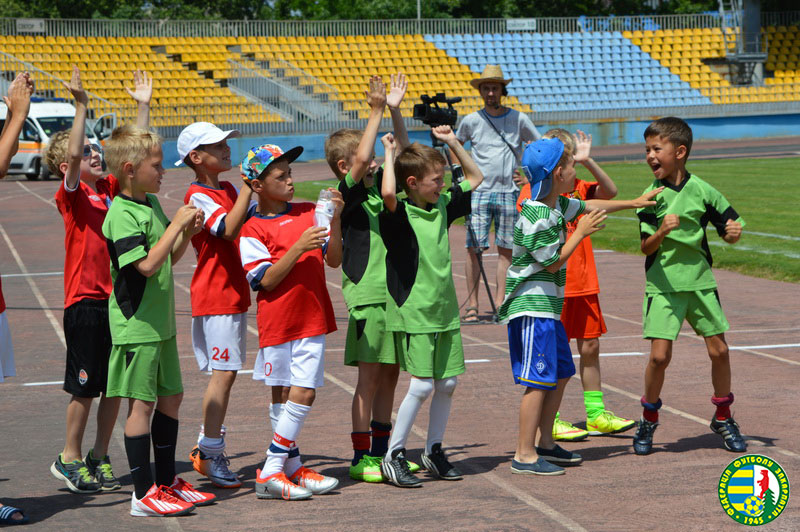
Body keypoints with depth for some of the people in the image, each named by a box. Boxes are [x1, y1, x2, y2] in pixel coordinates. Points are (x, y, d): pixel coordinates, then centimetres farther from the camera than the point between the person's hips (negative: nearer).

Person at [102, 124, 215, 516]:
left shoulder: (152, 204, 11)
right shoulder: (121, 214, -17)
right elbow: (147, 264, -26)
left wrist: (188, 233, 3)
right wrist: (176, 224, -20)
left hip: (160, 321, 9)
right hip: (136, 324, -9)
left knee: (171, 397, 14)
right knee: (142, 403, -5)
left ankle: (167, 481, 25)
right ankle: (143, 493, 0)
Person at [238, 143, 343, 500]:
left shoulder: (309, 213, 7)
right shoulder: (253, 229, -7)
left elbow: (334, 261, 4)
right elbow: (267, 280, -14)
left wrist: (335, 220, -9)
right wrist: (298, 248, -23)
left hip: (312, 317, 3)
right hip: (278, 320, -3)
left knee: (302, 394, -1)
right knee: (283, 395, 0)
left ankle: (291, 467, 9)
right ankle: (270, 473, 6)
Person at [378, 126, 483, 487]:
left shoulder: (442, 206, 9)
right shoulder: (399, 213, -12)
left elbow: (476, 178, 22)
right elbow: (388, 192, -36)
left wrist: (452, 142, 14)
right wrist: (389, 154, -22)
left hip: (445, 309, 7)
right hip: (413, 311, -7)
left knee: (447, 383, 7)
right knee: (422, 385, -9)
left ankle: (433, 451, 21)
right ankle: (393, 456, 2)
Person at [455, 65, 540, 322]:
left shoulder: (519, 119, 4)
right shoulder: (471, 121, 4)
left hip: (509, 192, 1)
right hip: (479, 192, -1)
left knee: (505, 249, 2)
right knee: (474, 248, -8)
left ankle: (499, 303, 7)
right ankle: (472, 305, -5)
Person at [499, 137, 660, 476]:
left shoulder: (558, 204, 9)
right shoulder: (536, 216, -21)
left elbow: (589, 206, 27)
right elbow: (553, 262, -17)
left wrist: (634, 203, 32)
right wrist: (581, 232, -11)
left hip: (548, 307, 10)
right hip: (532, 308, -10)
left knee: (560, 374, 16)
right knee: (539, 380, -11)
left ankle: (545, 443, 26)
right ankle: (525, 455, -8)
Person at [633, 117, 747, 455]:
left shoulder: (701, 190, -2)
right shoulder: (651, 196, -5)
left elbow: (730, 229, 8)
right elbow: (646, 247, -9)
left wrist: (733, 232, -14)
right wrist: (662, 231, -28)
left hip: (700, 281, 2)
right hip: (663, 284, -2)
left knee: (719, 350, 4)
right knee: (659, 355, -9)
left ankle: (723, 418, 25)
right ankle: (648, 420, 13)